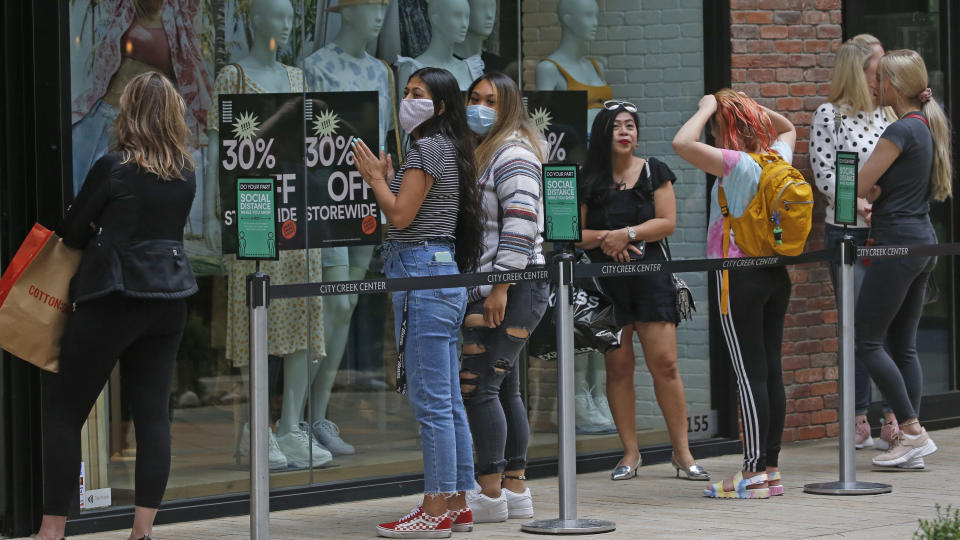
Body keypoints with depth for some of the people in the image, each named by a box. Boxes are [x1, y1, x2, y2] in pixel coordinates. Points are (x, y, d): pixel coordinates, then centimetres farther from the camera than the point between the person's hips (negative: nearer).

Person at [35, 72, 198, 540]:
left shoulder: (114, 167, -12)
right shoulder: (185, 174, 4)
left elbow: (71, 231, -3)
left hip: (114, 296, -5)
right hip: (169, 297, 5)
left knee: (63, 412, 3)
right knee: (153, 413, 6)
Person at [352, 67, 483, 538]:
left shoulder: (427, 147, -10)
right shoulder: (449, 148, 19)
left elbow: (401, 216, -14)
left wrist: (374, 178, -1)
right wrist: (387, 178, 18)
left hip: (421, 276, -10)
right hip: (445, 274, 10)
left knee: (429, 400, -9)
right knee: (448, 400, 11)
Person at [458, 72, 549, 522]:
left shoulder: (514, 155, -9)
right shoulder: (479, 153, 22)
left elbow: (520, 224, -19)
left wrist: (501, 287, -22)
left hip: (511, 290, -10)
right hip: (487, 289, 10)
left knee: (478, 385, -12)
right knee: (504, 388, 11)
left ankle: (491, 493, -9)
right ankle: (515, 489, 15)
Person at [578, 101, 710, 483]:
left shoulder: (654, 172, 7)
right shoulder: (587, 180, 7)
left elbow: (667, 223, -1)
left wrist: (627, 234, -13)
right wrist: (605, 239, -15)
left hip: (650, 277, -1)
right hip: (605, 281, 1)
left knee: (665, 363, -6)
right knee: (618, 366, 1)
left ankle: (682, 452, -1)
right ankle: (630, 453, 8)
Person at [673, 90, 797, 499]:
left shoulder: (736, 163, -15)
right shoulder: (778, 158, 7)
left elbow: (683, 143, -25)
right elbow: (787, 127, 31)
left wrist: (708, 108, -10)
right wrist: (749, 106, 19)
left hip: (739, 276, -8)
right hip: (776, 275, 8)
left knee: (750, 374, -7)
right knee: (771, 370, 9)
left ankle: (754, 474, -6)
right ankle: (771, 468, 12)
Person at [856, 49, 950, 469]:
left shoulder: (902, 131, -15)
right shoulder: (928, 127, 13)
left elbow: (858, 185, -11)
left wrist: (866, 200, 10)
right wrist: (874, 204, 8)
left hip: (898, 244, -9)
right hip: (923, 240, 9)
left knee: (866, 341, -5)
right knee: (902, 344, 10)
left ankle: (912, 432, -8)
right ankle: (910, 436, 7)